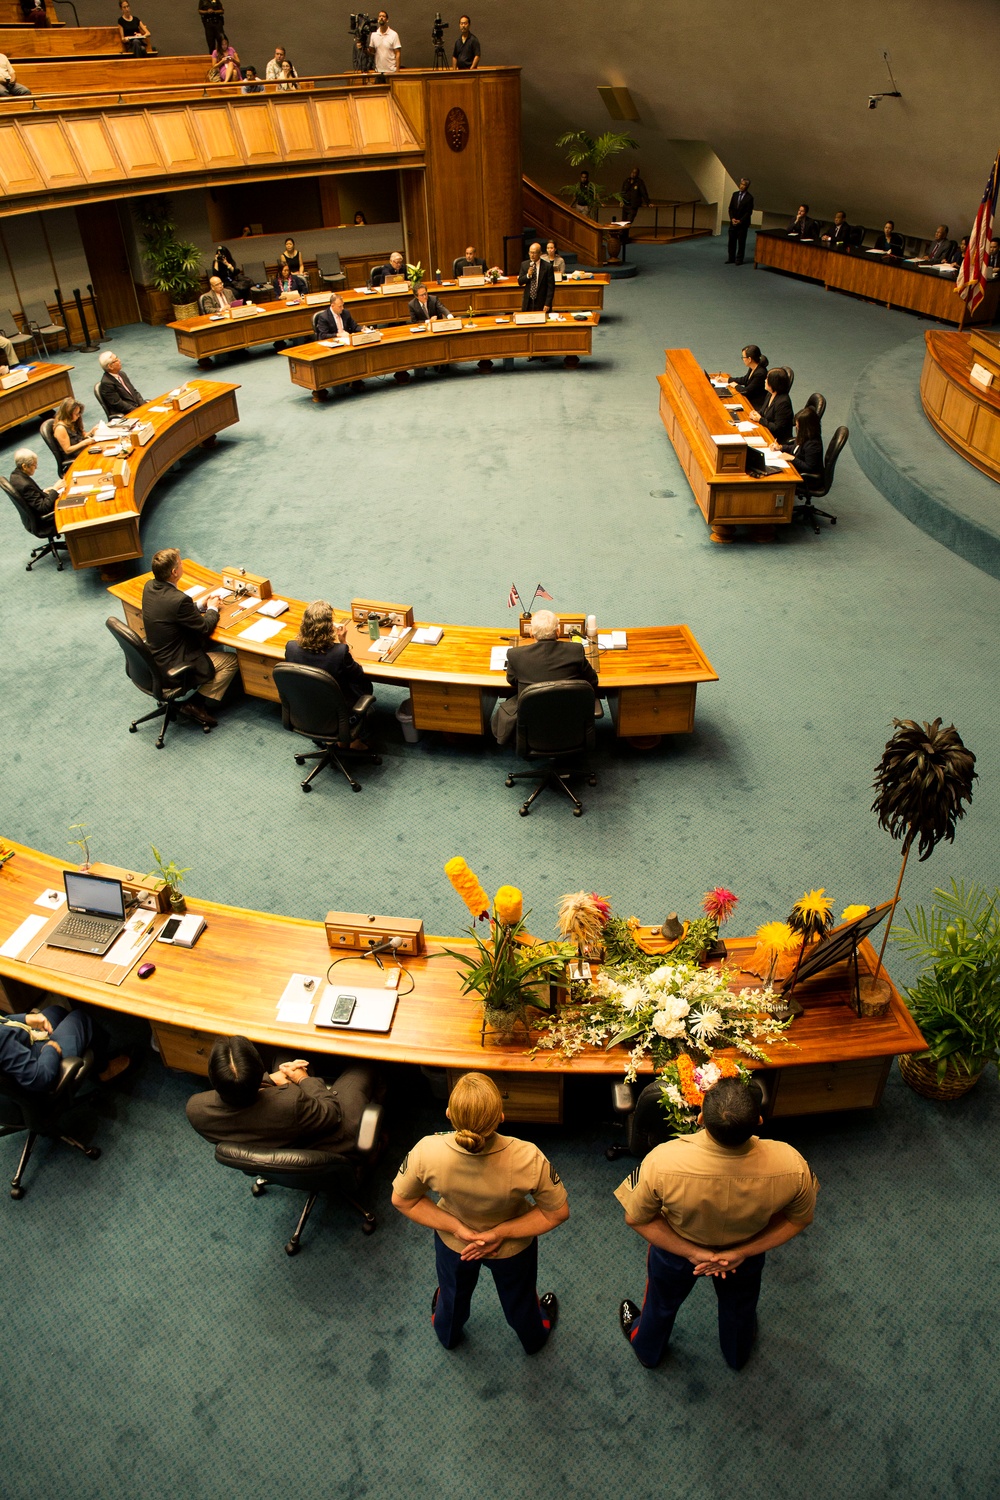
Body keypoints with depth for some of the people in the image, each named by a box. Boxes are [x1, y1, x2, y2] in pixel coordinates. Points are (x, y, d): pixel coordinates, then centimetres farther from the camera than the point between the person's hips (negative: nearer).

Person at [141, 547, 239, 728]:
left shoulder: (149, 587, -5)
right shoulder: (179, 599, -31)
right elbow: (204, 628, -16)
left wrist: (199, 606, 10)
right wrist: (213, 610, 3)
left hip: (155, 658, 9)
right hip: (172, 667, -9)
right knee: (231, 660, 2)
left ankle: (194, 702, 22)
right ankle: (195, 705, 2)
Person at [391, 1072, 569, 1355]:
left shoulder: (426, 1153, -39)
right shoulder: (528, 1159, -42)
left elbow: (402, 1200, -19)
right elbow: (558, 1212, -25)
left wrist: (457, 1229, -18)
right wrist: (501, 1233, -20)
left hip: (453, 1242, 1)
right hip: (513, 1247, -1)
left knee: (452, 1292, 37)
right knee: (519, 1299, 35)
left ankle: (447, 1335, 69)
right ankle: (534, 1339, 66)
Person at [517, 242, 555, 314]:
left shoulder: (547, 266, -7)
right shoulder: (524, 264, 4)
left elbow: (551, 287, -7)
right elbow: (520, 282, 4)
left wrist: (547, 304, -13)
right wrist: (528, 275, -16)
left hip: (542, 303, -3)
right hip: (528, 302, 3)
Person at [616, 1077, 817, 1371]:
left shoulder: (662, 1162, -44)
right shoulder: (791, 1166, -39)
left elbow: (636, 1219, -25)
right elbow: (799, 1218, -18)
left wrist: (692, 1252, -17)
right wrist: (741, 1252, -14)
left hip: (675, 1248, -1)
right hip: (746, 1247, 1)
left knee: (663, 1302, 34)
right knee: (740, 1305, 37)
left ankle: (647, 1351, 64)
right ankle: (737, 1355, 67)